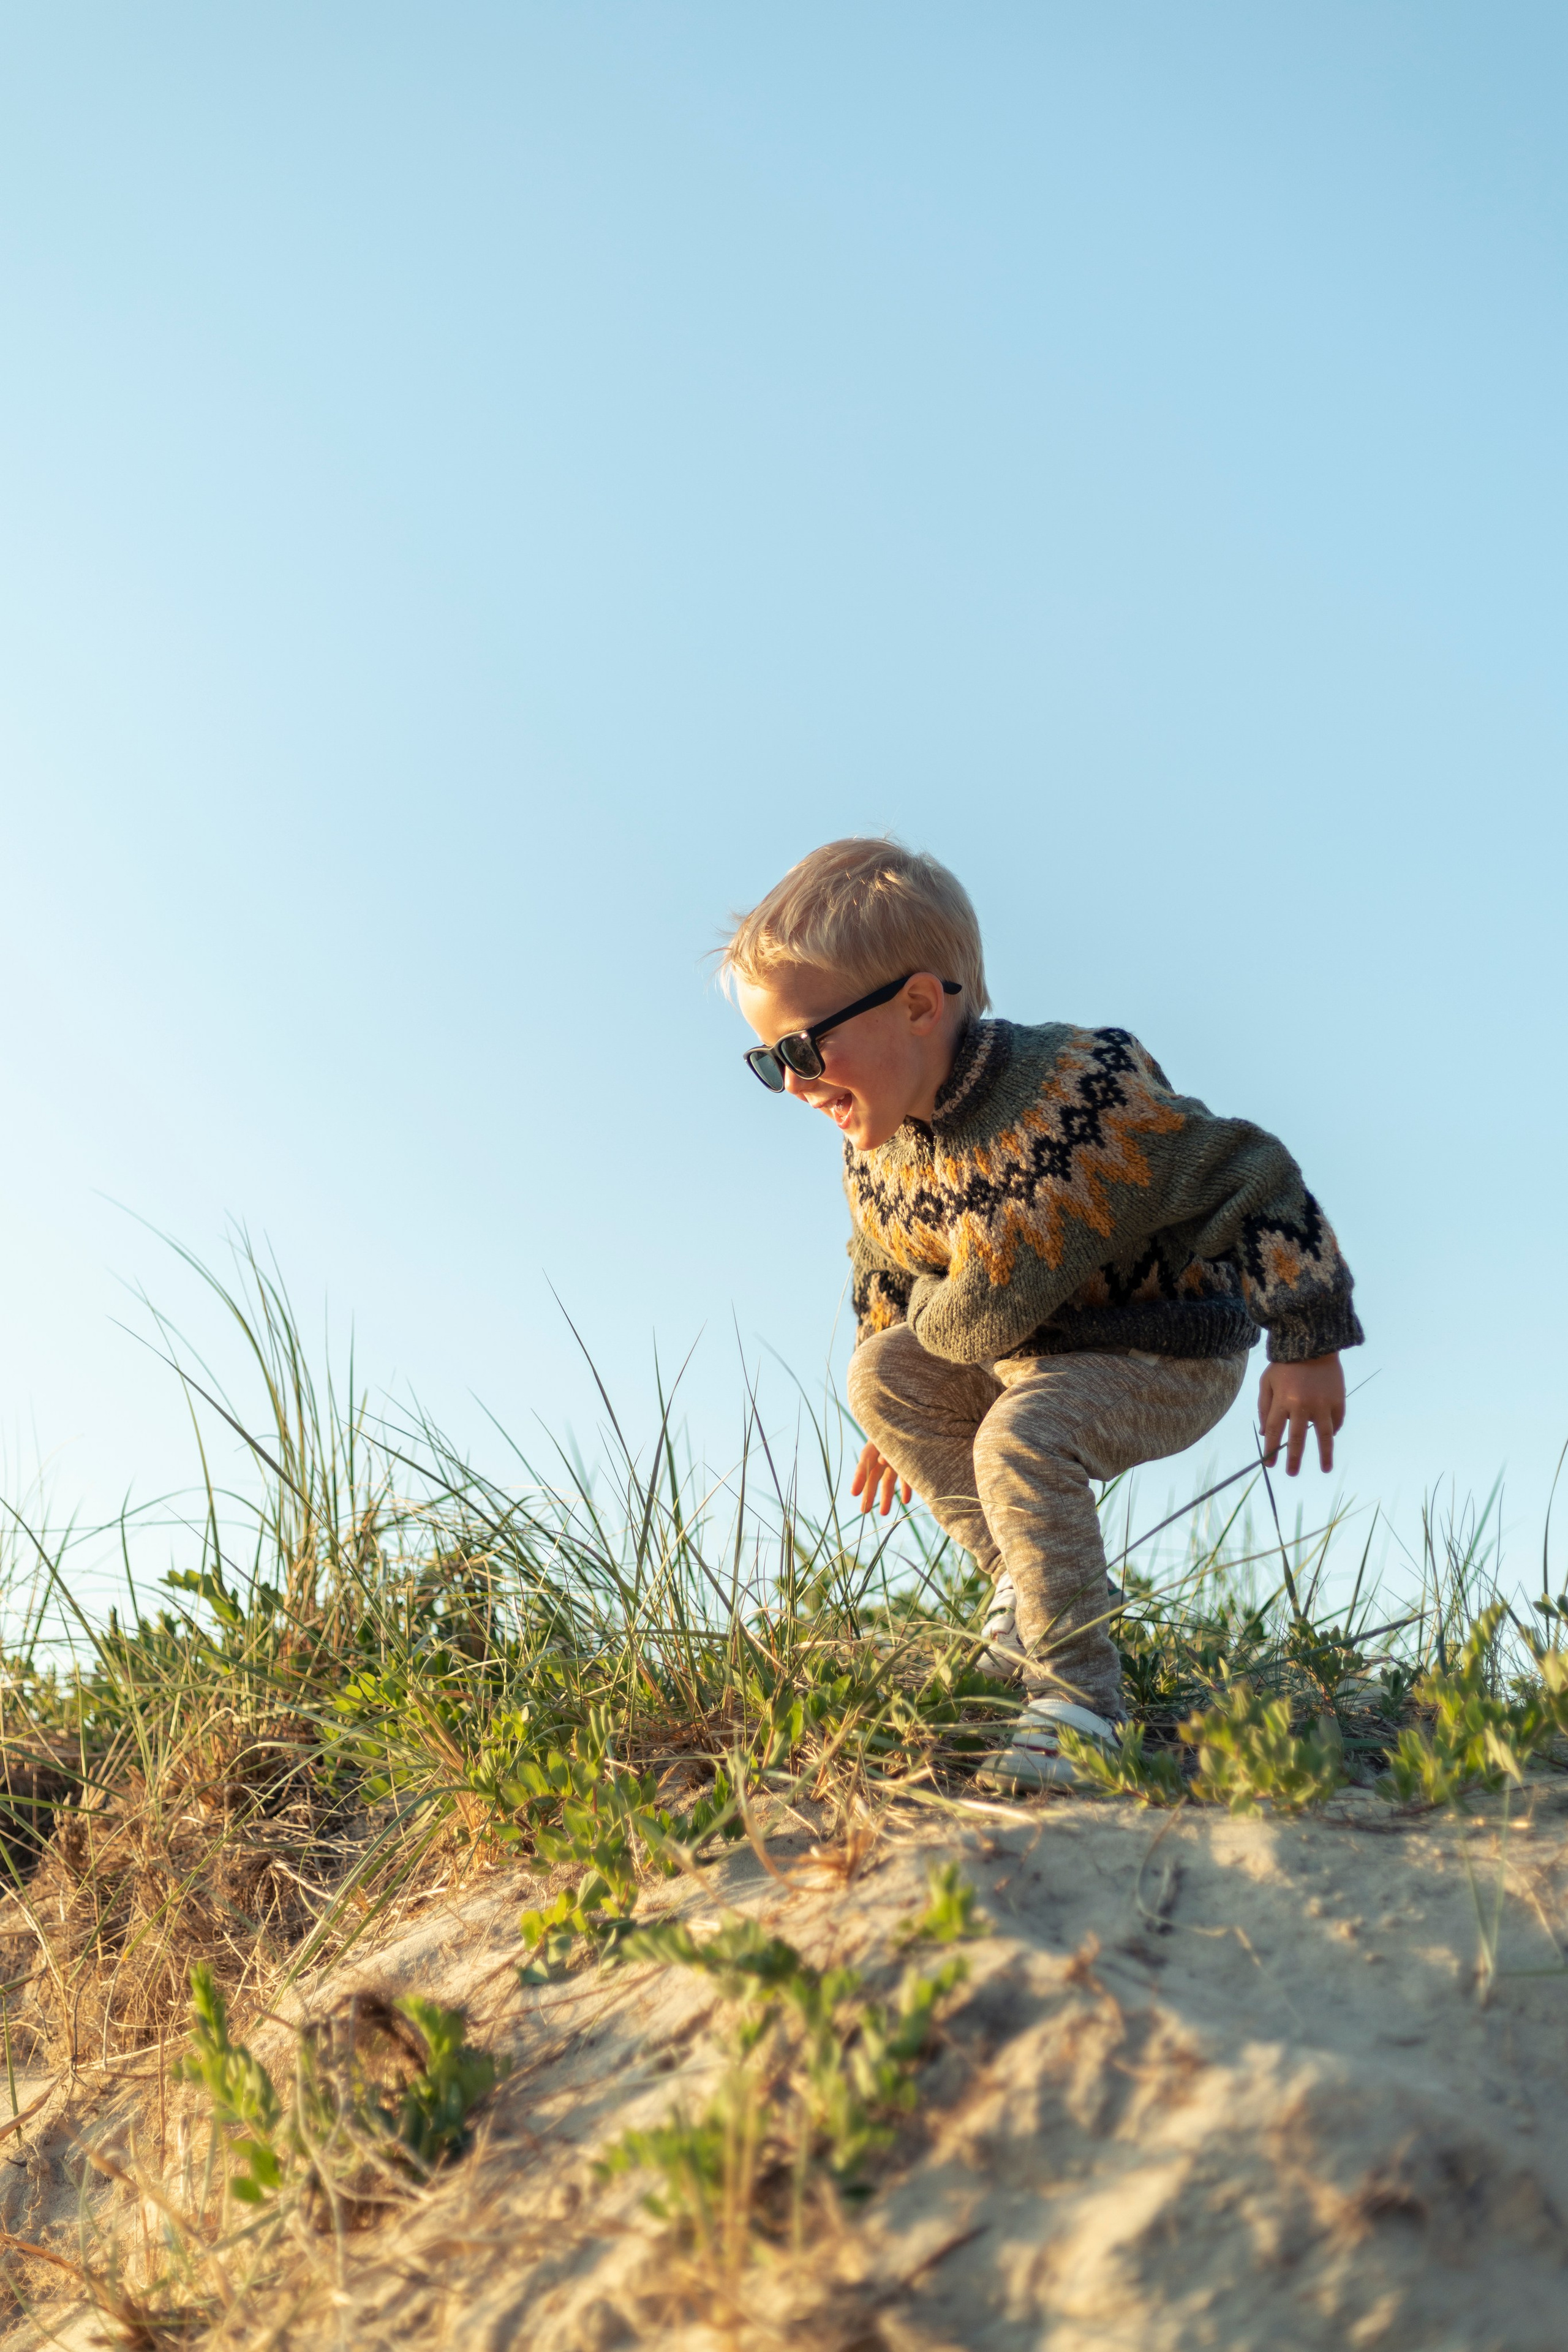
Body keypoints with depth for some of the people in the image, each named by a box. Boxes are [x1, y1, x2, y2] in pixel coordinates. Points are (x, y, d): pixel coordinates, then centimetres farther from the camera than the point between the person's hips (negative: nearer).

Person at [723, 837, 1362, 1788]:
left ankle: (1080, 1697, -16)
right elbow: (889, 1278, 14)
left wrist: (1306, 1344, -24)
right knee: (883, 1373, -1)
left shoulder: (1081, 1090, -32)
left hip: (1168, 1357, -8)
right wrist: (899, 1425, 24)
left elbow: (1244, 1180, -26)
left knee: (1020, 1442, -29)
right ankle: (1031, 1578, 9)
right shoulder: (878, 1150, -7)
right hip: (1014, 1351, 8)